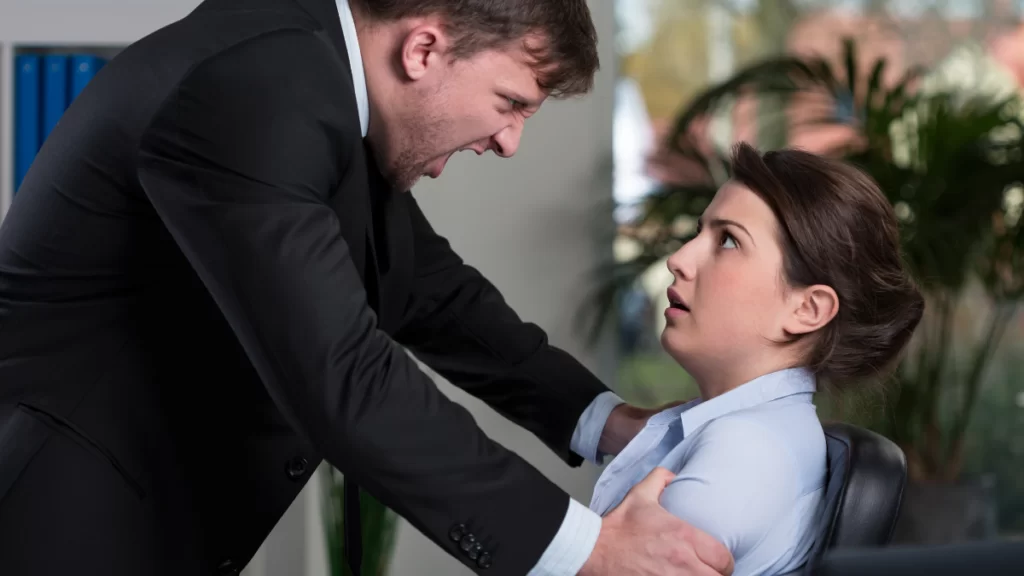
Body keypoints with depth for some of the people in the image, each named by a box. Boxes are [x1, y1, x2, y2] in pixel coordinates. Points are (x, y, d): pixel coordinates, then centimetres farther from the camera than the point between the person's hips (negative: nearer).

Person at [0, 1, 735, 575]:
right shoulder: (252, 89, -25)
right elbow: (339, 379, -32)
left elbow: (425, 287, 14)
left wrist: (604, 419, 5)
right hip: (65, 516, -9)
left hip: (152, 510, 9)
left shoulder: (328, 76, 3)